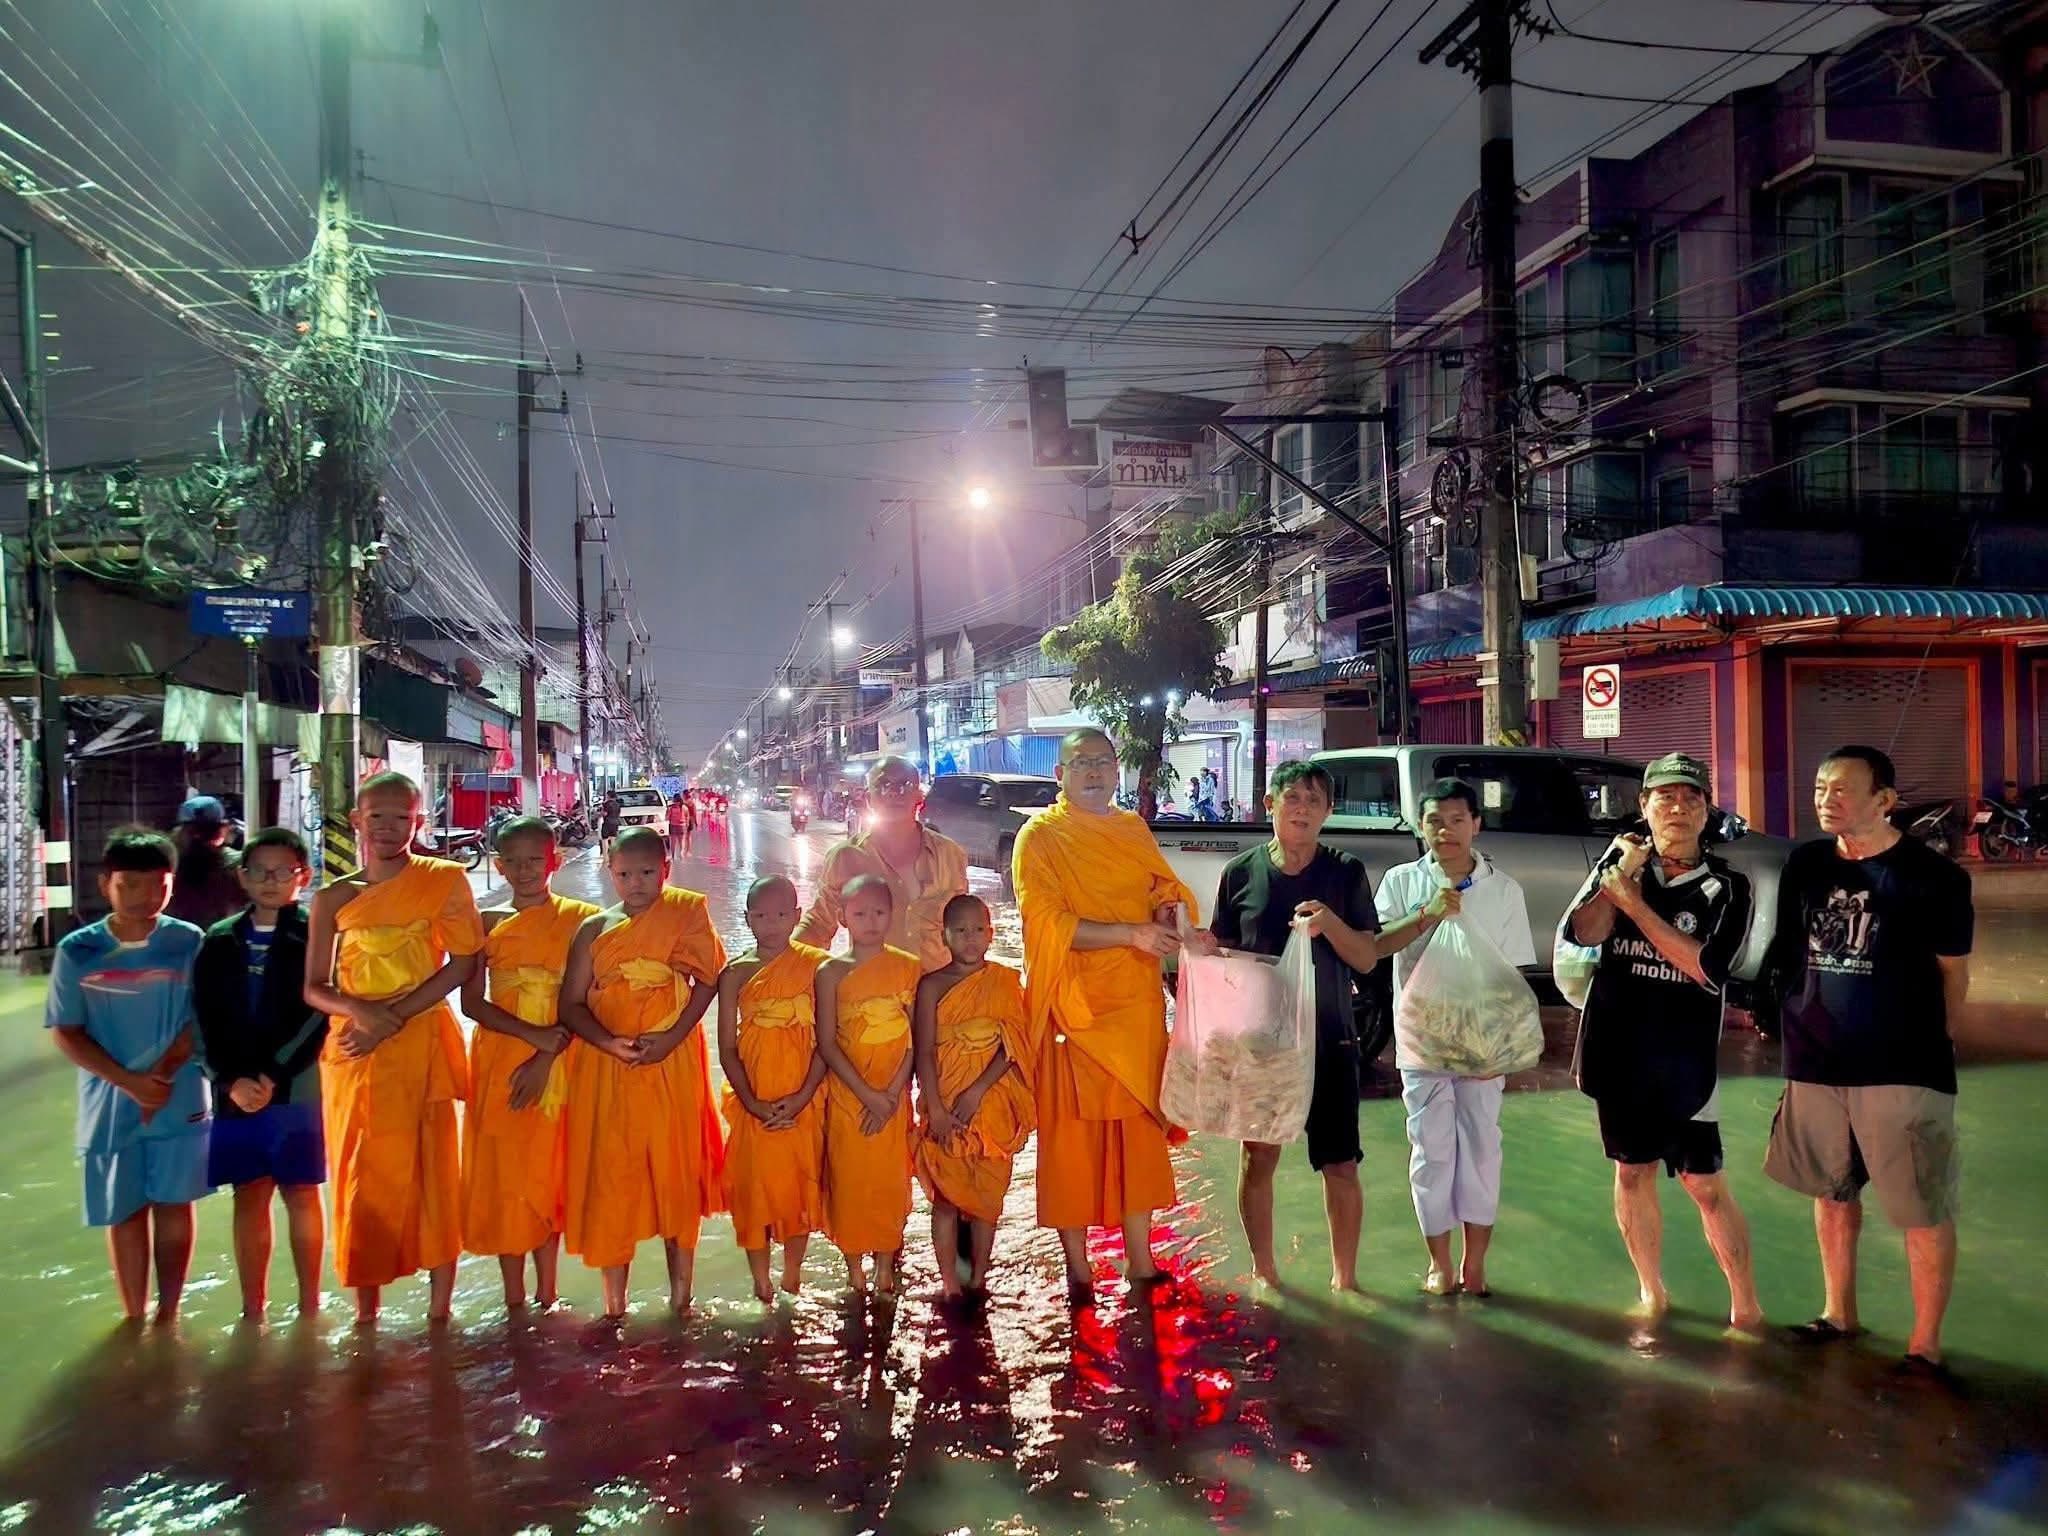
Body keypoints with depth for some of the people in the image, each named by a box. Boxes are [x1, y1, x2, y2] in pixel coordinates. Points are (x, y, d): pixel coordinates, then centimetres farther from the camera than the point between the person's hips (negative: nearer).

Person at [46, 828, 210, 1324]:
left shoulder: (189, 943, -7)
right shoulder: (76, 951, -5)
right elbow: (66, 1033, -2)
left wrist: (163, 1074, -16)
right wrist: (129, 1081, -13)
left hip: (180, 1100, -1)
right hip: (110, 1104, 1)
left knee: (173, 1205, 7)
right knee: (125, 1212, 10)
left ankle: (168, 1315, 20)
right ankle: (133, 1319, 22)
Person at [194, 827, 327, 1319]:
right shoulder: (219, 941, 7)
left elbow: (318, 1016, -8)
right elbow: (206, 1021, 4)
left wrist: (273, 1076, -14)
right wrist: (232, 1080, -9)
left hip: (299, 1088, -3)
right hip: (235, 1090, 3)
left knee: (300, 1193, 5)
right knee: (249, 1196, 8)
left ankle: (309, 1307, 14)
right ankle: (252, 1309, 17)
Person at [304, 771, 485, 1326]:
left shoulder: (444, 880, 0)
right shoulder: (334, 899, 7)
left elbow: (464, 962, -5)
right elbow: (314, 988, 9)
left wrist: (394, 1016, -12)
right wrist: (362, 1011, -12)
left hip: (423, 1047, -2)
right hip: (354, 1051, 3)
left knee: (433, 1173, 1)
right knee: (361, 1178, 6)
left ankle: (439, 1309, 11)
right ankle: (365, 1310, 17)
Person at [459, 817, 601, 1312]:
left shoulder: (580, 919, 0)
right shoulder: (487, 922, 5)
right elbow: (472, 1001, -2)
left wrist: (548, 1056, -14)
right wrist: (534, 1034, -14)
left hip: (560, 1062, -1)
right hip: (499, 1060, 1)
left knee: (548, 1173, 3)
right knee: (502, 1173, 2)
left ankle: (546, 1295, 14)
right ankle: (514, 1299, 11)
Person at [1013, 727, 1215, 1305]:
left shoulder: (1134, 831, 13)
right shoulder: (1040, 837, -5)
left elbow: (1164, 889, 17)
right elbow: (1048, 923, -15)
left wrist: (1174, 914, -6)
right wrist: (1133, 934, -22)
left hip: (1137, 1002, 5)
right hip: (1075, 1006, -5)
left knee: (1139, 1126, 10)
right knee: (1073, 1134, 1)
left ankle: (1140, 1259, 22)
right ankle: (1077, 1269, 13)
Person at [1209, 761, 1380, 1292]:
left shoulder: (1345, 873, -1)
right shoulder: (1242, 871, -1)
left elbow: (1367, 959, -3)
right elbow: (1220, 953, 6)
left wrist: (1330, 923, -21)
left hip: (1329, 1038, 0)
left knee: (1340, 1166, 3)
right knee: (1259, 1156, 9)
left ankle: (1344, 1277, 21)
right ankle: (1264, 1272, 26)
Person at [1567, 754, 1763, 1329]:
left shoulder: (1727, 886, -3)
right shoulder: (1620, 861, 4)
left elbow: (1704, 966, -17)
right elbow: (1582, 932, -8)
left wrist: (1633, 900, -18)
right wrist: (1626, 872, -16)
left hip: (1687, 1058, -3)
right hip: (1618, 1050, 3)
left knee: (1704, 1184, -2)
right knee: (1633, 1173, 13)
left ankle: (1746, 1308, 12)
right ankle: (1651, 1294, 28)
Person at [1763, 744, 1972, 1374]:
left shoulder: (1932, 875, -8)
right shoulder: (1804, 866, 5)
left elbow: (1953, 972, 0)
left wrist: (1926, 1042, 2)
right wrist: (1803, 1031, 10)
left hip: (1904, 1071, -4)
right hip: (1816, 1064, 5)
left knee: (1924, 1210, 2)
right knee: (1832, 1193, 16)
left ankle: (1924, 1345, 15)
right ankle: (1839, 1312, 33)